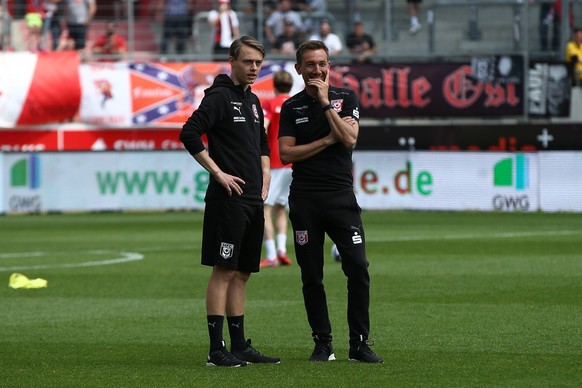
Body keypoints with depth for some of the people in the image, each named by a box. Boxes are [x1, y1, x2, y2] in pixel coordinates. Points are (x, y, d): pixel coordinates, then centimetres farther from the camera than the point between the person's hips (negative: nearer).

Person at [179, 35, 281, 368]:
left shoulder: (253, 101, 18)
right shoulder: (220, 96, -9)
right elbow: (189, 133, -19)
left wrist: (265, 174, 14)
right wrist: (218, 173, -17)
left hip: (253, 200, 8)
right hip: (228, 199, -8)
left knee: (242, 274, 10)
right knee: (223, 271, -8)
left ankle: (240, 346, 14)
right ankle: (217, 350, -8)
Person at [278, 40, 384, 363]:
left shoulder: (346, 98, 7)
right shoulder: (292, 107, 9)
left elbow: (349, 139, -8)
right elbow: (286, 153, -1)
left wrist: (325, 102, -8)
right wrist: (328, 140, -7)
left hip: (341, 195, -1)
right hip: (305, 200, 1)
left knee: (358, 269, -10)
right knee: (311, 276, 2)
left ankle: (360, 344, -4)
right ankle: (323, 344, 10)